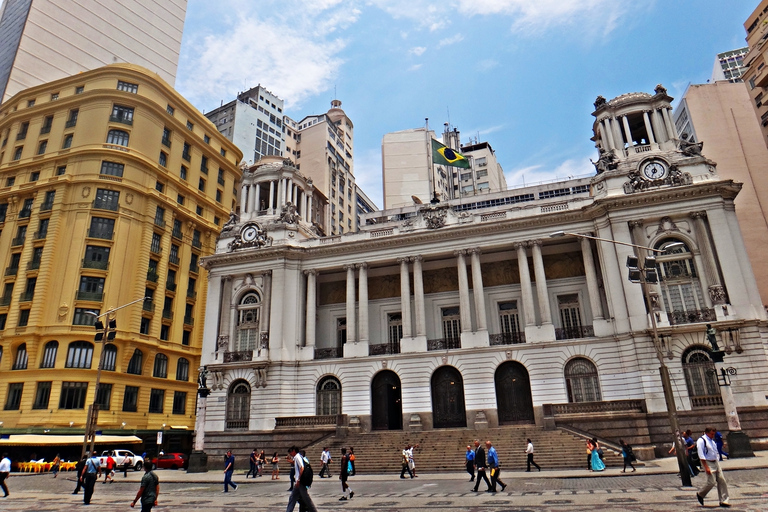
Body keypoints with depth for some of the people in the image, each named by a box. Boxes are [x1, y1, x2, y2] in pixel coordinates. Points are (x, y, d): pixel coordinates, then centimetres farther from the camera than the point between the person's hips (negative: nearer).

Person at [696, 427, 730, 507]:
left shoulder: (712, 440, 14)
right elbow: (701, 455, -17)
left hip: (715, 462, 8)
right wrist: (706, 467, -21)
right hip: (708, 463, -8)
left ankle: (723, 501, 11)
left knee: (722, 481, 3)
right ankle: (700, 495, 12)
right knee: (711, 482, -11)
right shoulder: (701, 441, -14)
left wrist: (718, 465, 18)